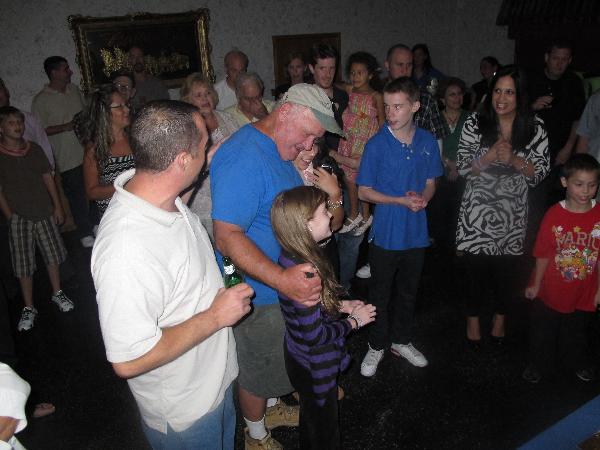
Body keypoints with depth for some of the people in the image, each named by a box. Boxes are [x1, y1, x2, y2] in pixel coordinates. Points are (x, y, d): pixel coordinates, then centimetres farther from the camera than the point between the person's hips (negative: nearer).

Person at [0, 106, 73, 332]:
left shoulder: (34, 149, 2)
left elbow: (48, 178, 7)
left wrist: (57, 206, 4)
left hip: (45, 213, 3)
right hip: (19, 218, -3)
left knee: (53, 254, 12)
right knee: (23, 265, 4)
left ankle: (57, 293, 33)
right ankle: (29, 308, 18)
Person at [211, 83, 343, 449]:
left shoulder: (281, 150, 4)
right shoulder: (242, 158, -29)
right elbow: (227, 236, -35)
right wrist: (282, 279, -44)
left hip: (285, 284, 9)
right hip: (258, 291, -9)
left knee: (274, 358, 29)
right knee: (257, 366, 14)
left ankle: (270, 409, 54)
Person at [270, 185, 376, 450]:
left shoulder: (294, 257, -7)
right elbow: (314, 335, -29)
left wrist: (340, 305, 1)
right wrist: (354, 321, -16)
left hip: (303, 358, 9)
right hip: (314, 367, -9)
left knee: (312, 415, 32)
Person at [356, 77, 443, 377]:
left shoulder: (427, 142, -2)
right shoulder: (376, 144, -12)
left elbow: (430, 182, 8)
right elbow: (364, 192, -9)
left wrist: (423, 198, -15)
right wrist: (401, 201, -19)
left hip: (416, 231, 4)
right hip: (386, 232, -3)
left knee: (409, 291, 18)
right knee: (380, 293, 10)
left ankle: (401, 341, 38)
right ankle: (377, 346, 30)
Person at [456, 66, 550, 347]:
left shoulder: (534, 128, -3)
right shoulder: (475, 123, -5)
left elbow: (541, 172, -3)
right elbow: (464, 168, -7)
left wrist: (513, 159, -21)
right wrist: (491, 155, -24)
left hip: (513, 213, 1)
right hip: (477, 210, -1)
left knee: (507, 268, 13)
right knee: (475, 266, 7)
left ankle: (499, 316, 39)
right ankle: (473, 318, 31)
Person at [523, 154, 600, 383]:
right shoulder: (554, 215, -18)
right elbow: (543, 255, -10)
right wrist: (535, 285, -2)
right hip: (551, 291, -1)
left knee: (576, 333, 26)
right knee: (543, 332, 18)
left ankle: (577, 362, 53)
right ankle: (539, 364, 43)